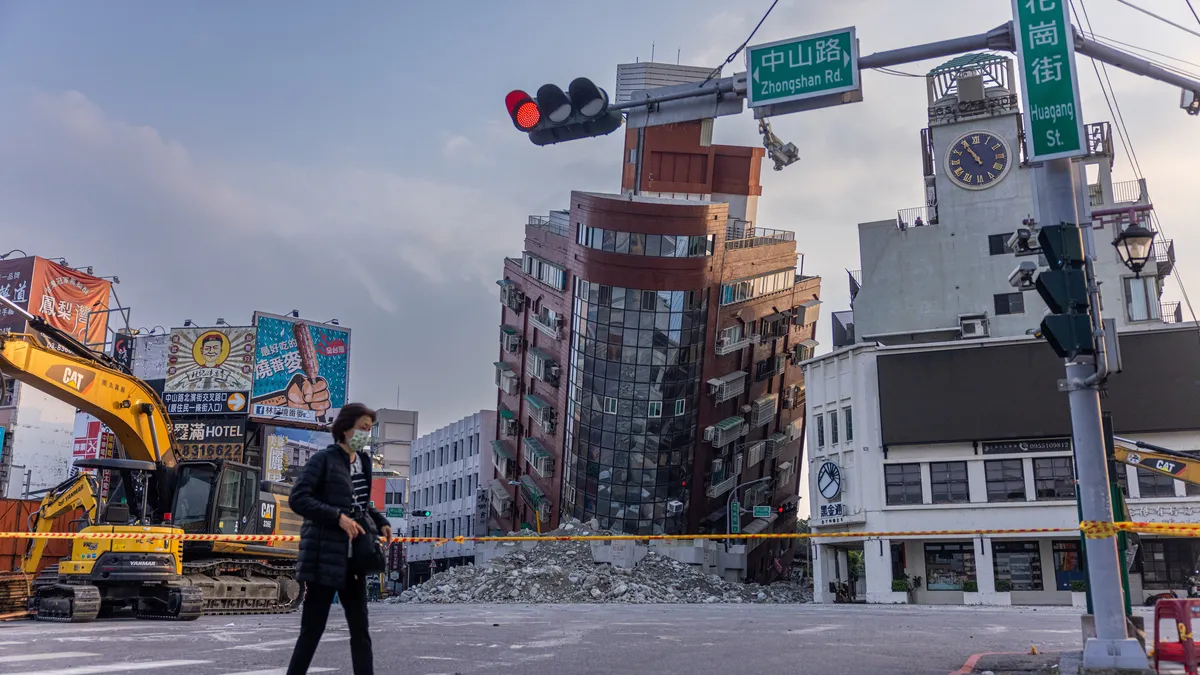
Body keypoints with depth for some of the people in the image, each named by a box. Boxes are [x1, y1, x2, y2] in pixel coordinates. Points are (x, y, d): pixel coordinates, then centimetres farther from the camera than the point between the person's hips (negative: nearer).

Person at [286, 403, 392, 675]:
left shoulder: (363, 462, 12)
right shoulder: (324, 459, -9)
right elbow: (297, 498, -16)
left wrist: (380, 521, 6)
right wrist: (338, 517, -22)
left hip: (353, 559, 7)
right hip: (324, 558, -7)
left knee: (360, 630, 9)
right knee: (312, 629, 1)